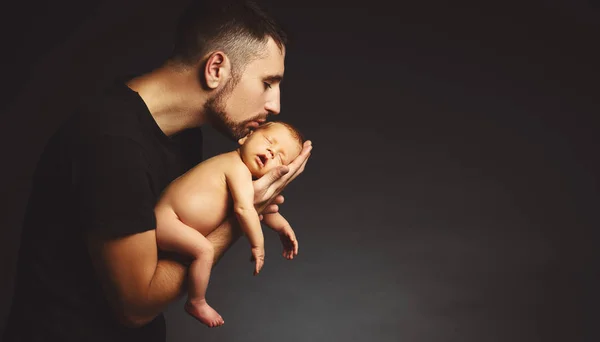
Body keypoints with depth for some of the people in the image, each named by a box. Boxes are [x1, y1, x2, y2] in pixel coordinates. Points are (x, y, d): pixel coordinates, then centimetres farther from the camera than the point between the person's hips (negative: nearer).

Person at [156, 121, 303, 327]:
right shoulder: (239, 169, -17)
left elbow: (258, 207, 29)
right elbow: (243, 209, -26)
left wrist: (282, 225, 20)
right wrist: (258, 244, -17)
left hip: (167, 218, 11)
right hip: (164, 219, -11)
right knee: (203, 249, -22)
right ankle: (196, 303, -7)